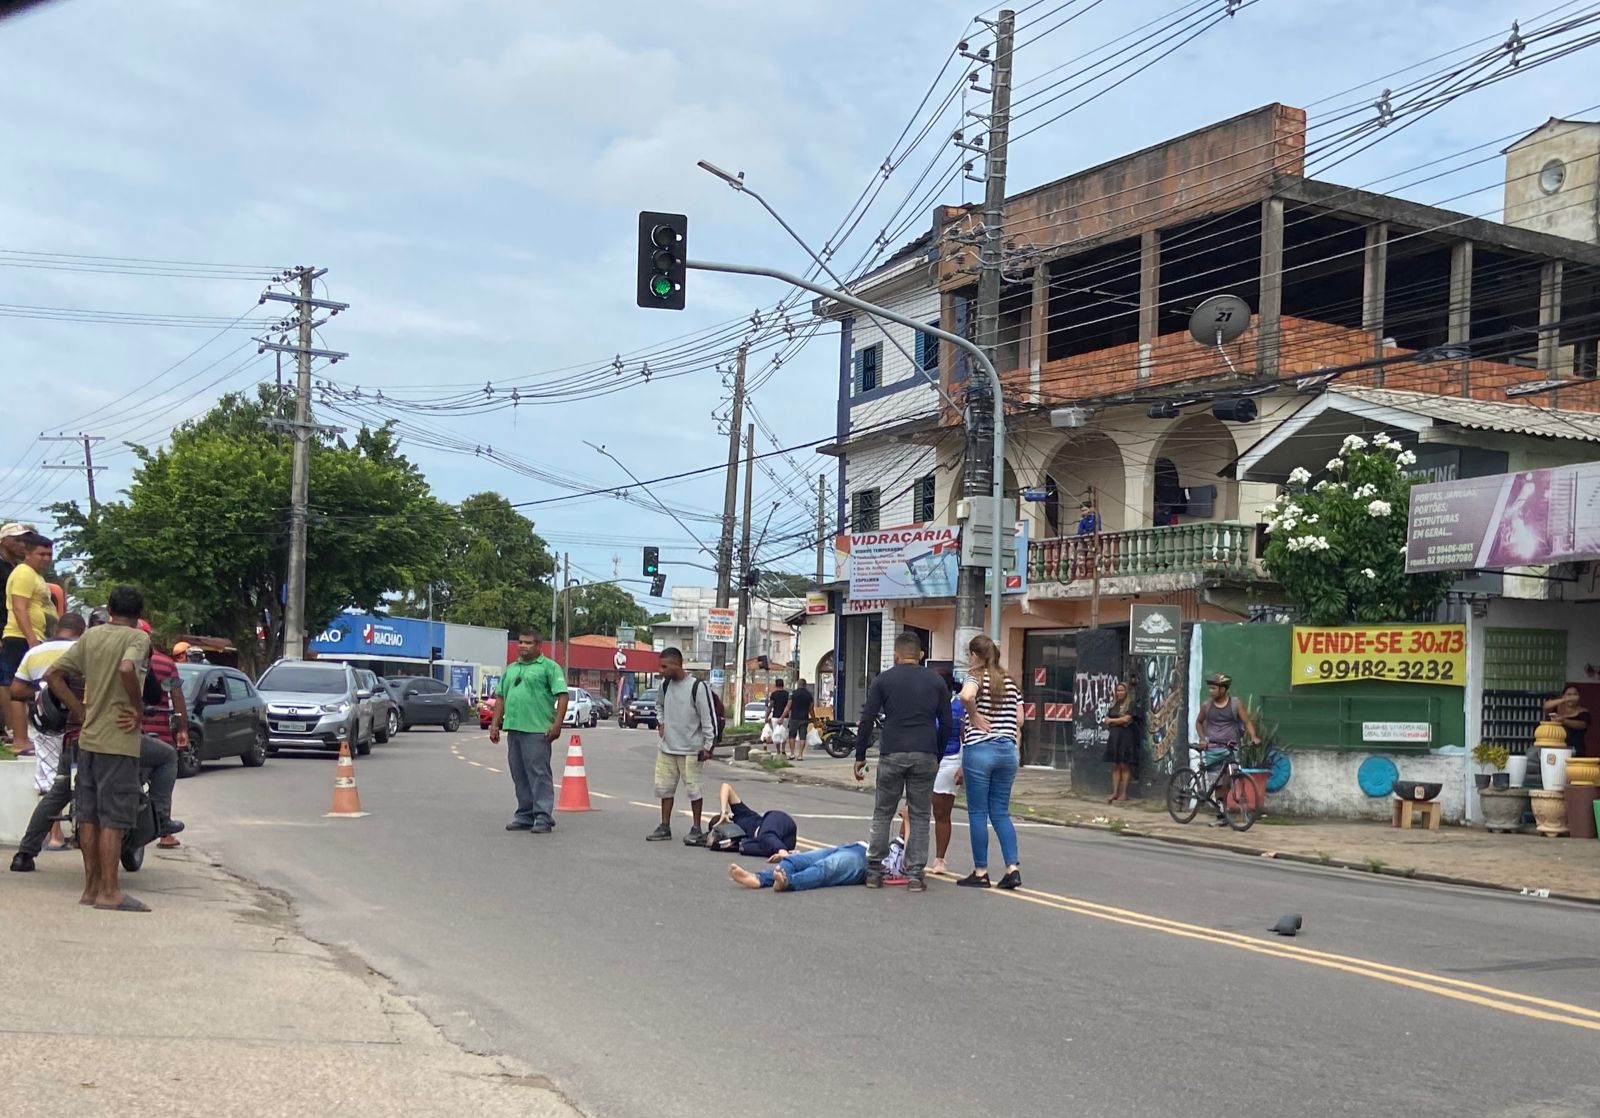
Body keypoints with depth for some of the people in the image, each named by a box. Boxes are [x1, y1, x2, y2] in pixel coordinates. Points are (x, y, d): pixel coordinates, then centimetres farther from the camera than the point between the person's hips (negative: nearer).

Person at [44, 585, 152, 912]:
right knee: (113, 819, -4)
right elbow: (127, 669, -29)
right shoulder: (138, 637, -8)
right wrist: (138, 707, -14)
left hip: (88, 738, 7)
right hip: (119, 741, -7)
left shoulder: (91, 636, 11)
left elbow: (53, 674, 8)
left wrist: (80, 711, 9)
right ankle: (109, 891, -3)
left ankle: (91, 887, 17)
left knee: (89, 816, 11)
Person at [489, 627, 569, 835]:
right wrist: (495, 724, 15)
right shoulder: (511, 669, 21)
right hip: (513, 729, 7)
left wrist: (557, 724, -16)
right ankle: (524, 816, 18)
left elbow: (562, 695, -8)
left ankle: (543, 818, -5)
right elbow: (501, 698, 24)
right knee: (519, 776, 10)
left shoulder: (549, 667, -1)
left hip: (537, 730, -7)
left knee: (539, 774, -7)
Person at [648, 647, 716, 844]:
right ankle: (665, 827, 20)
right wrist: (661, 723, 12)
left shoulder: (697, 687, -15)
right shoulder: (665, 685, 5)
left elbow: (709, 717, -12)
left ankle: (697, 829, 9)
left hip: (690, 749, -7)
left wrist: (708, 745, -13)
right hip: (667, 748, 7)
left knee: (693, 788, -2)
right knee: (664, 787, 10)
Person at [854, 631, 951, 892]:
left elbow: (867, 721, 1)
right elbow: (946, 724, 10)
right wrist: (938, 757, 20)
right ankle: (915, 875, 3)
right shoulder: (936, 681, 10)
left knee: (882, 814, 10)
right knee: (920, 816, 7)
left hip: (892, 755, -1)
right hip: (925, 755, 1)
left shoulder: (883, 680, 5)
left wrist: (860, 756, 8)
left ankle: (874, 871, 9)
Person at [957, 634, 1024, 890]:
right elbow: (1019, 720, 12)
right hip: (1007, 750, 6)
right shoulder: (1010, 682, 12)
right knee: (1001, 812, 11)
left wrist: (974, 716, -14)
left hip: (979, 750, -5)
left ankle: (980, 872, 7)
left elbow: (966, 696, -29)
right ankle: (1013, 868, 0)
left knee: (978, 813, 3)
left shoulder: (976, 677, -6)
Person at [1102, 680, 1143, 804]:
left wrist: (1112, 720, 0)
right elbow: (1106, 720, 11)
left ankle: (1124, 793, -2)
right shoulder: (1114, 705, 17)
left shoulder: (1131, 704, -2)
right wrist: (1120, 722, -6)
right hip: (1114, 737, 6)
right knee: (1115, 766, 3)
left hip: (1126, 738, -6)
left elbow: (1126, 719, -12)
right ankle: (1115, 792, 3)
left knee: (1125, 765, -4)